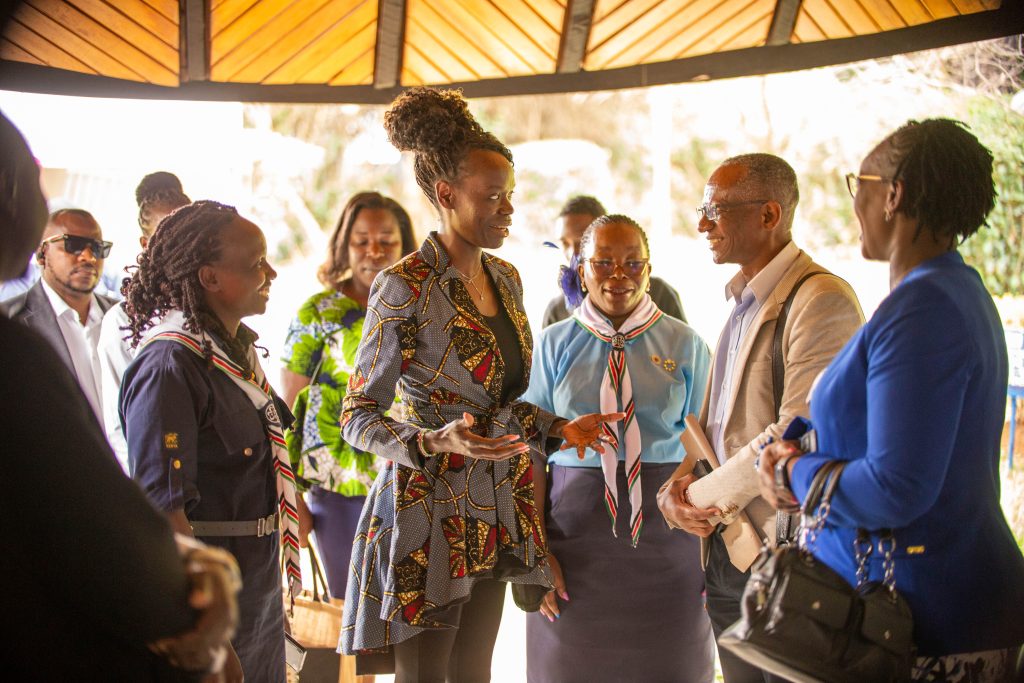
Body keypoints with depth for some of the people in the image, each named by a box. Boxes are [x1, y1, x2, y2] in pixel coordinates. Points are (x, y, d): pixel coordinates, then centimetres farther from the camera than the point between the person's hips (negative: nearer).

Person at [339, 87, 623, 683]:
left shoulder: (507, 278, 9)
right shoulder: (404, 287, -14)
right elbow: (359, 418, -11)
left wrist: (558, 428, 4)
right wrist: (435, 442, -27)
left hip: (496, 514, 7)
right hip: (427, 512, -7)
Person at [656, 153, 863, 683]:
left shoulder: (821, 299, -15)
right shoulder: (743, 302, 15)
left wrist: (706, 494, -12)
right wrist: (674, 491, 1)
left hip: (784, 554, -8)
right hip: (725, 553, 8)